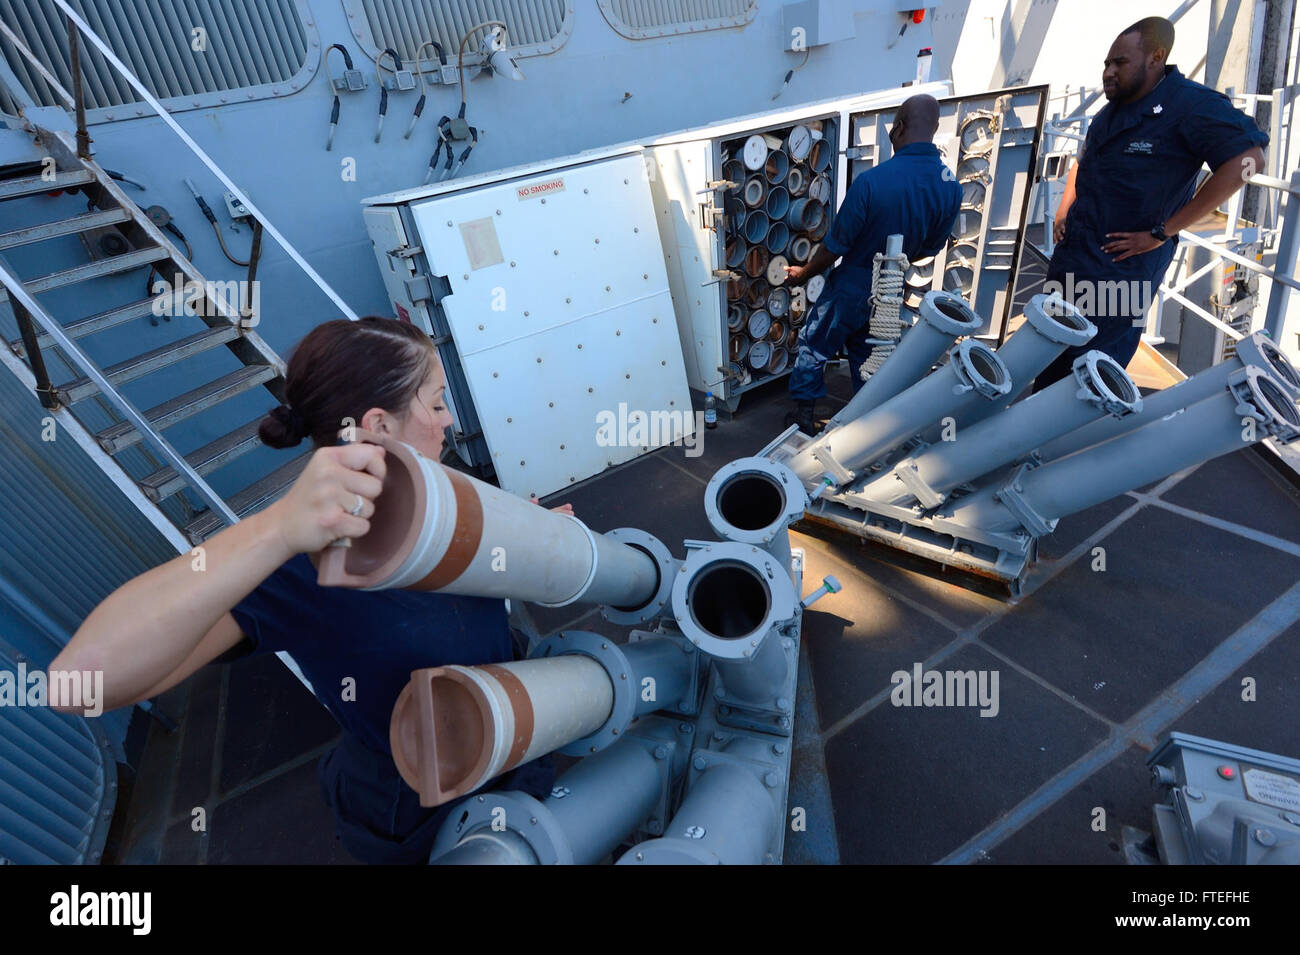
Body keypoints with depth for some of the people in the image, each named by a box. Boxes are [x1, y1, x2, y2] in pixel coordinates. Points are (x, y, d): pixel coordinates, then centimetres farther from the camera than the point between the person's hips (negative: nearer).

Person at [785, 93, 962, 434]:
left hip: (852, 287, -5)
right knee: (869, 356, 23)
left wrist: (805, 272, -1)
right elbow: (930, 248, 5)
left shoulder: (871, 181, -26)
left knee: (814, 344, 15)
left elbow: (836, 246, -18)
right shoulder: (952, 186, -8)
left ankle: (805, 415, 21)